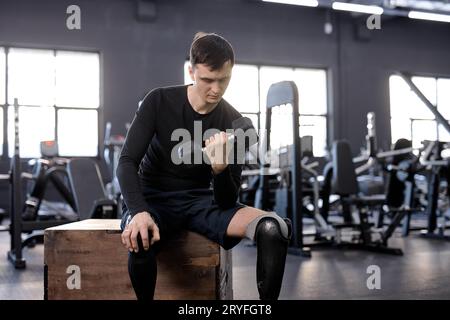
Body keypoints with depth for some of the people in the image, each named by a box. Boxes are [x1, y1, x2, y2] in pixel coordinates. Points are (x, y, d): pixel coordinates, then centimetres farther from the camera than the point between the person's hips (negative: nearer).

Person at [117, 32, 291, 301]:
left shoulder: (235, 123, -7)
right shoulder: (159, 101, -10)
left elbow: (227, 203, -10)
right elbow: (127, 162, -14)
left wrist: (220, 169, -34)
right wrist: (140, 212, -33)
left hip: (200, 201, 2)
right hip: (154, 199, -1)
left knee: (273, 228, -26)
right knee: (140, 239, -39)